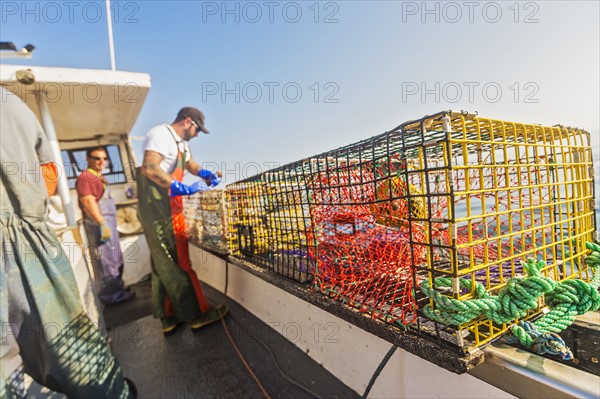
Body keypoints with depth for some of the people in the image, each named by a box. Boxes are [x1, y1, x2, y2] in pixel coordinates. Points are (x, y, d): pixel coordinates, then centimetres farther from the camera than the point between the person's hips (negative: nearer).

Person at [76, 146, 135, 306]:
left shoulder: (99, 177, 18)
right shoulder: (85, 177, -12)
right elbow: (89, 202, -22)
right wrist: (102, 224, -27)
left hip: (108, 222, 10)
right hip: (99, 224, -10)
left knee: (115, 260, 17)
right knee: (105, 261, -4)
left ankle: (117, 289, 29)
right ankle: (111, 296, 5)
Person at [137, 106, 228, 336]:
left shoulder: (180, 143, 20)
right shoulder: (160, 134, -11)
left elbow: (190, 164, 37)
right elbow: (150, 168, -25)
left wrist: (206, 174, 18)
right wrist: (184, 189, -26)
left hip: (170, 208, 10)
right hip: (158, 208, -10)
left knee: (165, 265, 12)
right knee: (177, 263, -4)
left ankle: (169, 318, 22)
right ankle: (197, 314, 7)